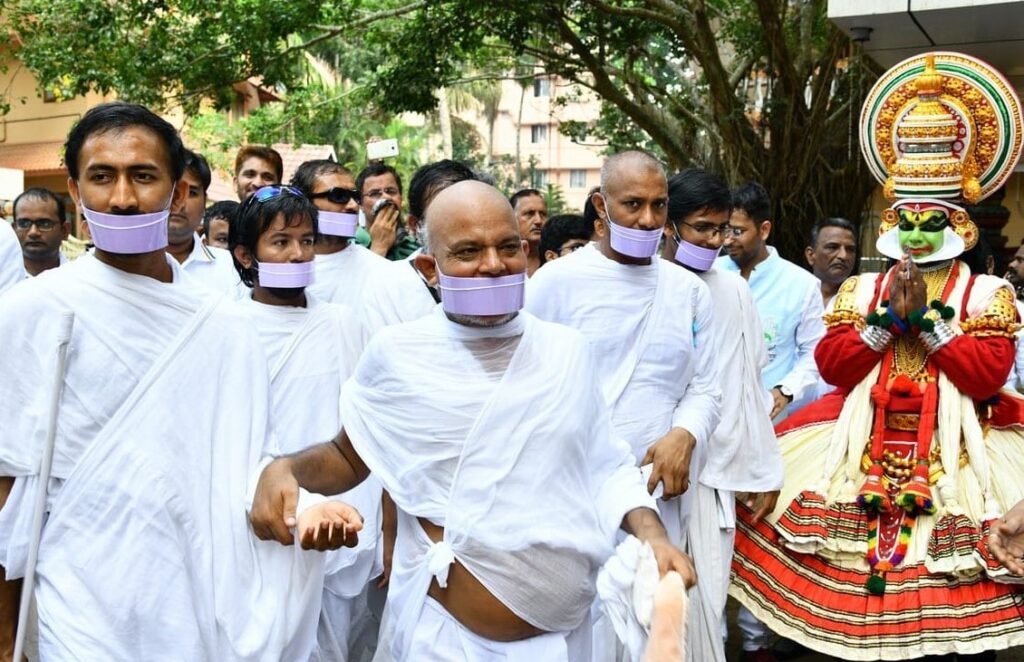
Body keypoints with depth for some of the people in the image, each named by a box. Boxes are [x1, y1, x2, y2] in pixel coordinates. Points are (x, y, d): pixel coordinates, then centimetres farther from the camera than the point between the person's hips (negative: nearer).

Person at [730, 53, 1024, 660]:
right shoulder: (860, 290, 13)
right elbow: (833, 367, 2)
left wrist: (929, 316, -10)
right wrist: (889, 316, -7)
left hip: (954, 456, -2)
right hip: (865, 451, 2)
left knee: (957, 610, -5)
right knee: (864, 591, 2)